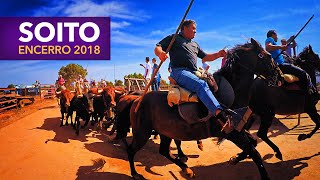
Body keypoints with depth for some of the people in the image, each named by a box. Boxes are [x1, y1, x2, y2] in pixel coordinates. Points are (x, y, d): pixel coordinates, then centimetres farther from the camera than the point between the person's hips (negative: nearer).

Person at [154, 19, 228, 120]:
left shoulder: (195, 45, 33)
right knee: (201, 84, -33)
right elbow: (157, 48, 3)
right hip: (180, 71, -9)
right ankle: (219, 113, -49)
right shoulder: (174, 38, 13)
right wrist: (160, 53, -23)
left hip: (194, 73, 9)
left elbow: (206, 57, 31)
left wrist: (218, 54, 12)